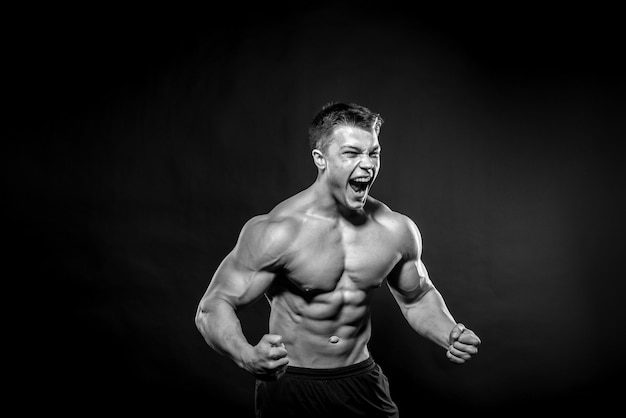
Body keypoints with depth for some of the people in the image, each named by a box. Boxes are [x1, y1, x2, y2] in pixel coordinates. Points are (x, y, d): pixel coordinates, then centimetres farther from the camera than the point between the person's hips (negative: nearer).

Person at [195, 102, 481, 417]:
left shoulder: (396, 230, -6)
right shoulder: (279, 232, -20)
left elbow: (418, 298, 12)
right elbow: (213, 306, -18)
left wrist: (450, 335, -8)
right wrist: (249, 358, -37)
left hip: (362, 382, 4)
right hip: (288, 386, -3)